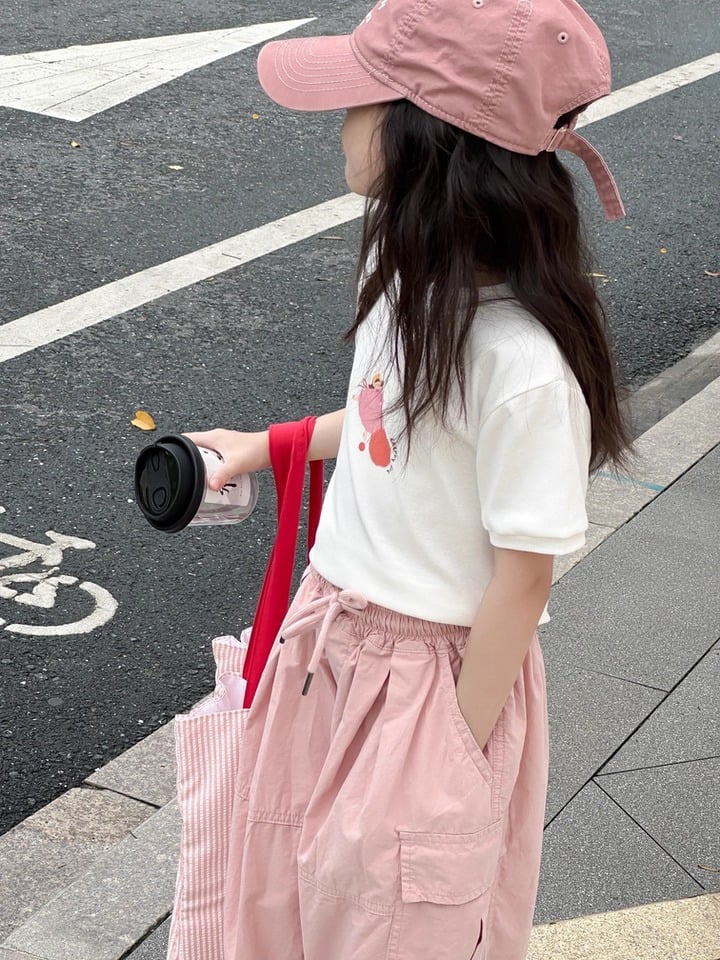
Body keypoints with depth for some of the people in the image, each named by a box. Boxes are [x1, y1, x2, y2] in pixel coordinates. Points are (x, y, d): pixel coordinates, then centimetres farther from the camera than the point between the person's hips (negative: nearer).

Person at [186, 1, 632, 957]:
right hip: (334, 630, 7)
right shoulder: (414, 266, -7)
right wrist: (269, 445, 20)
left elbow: (523, 577, -22)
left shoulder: (523, 363, -31)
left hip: (431, 680, -7)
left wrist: (457, 752, -13)